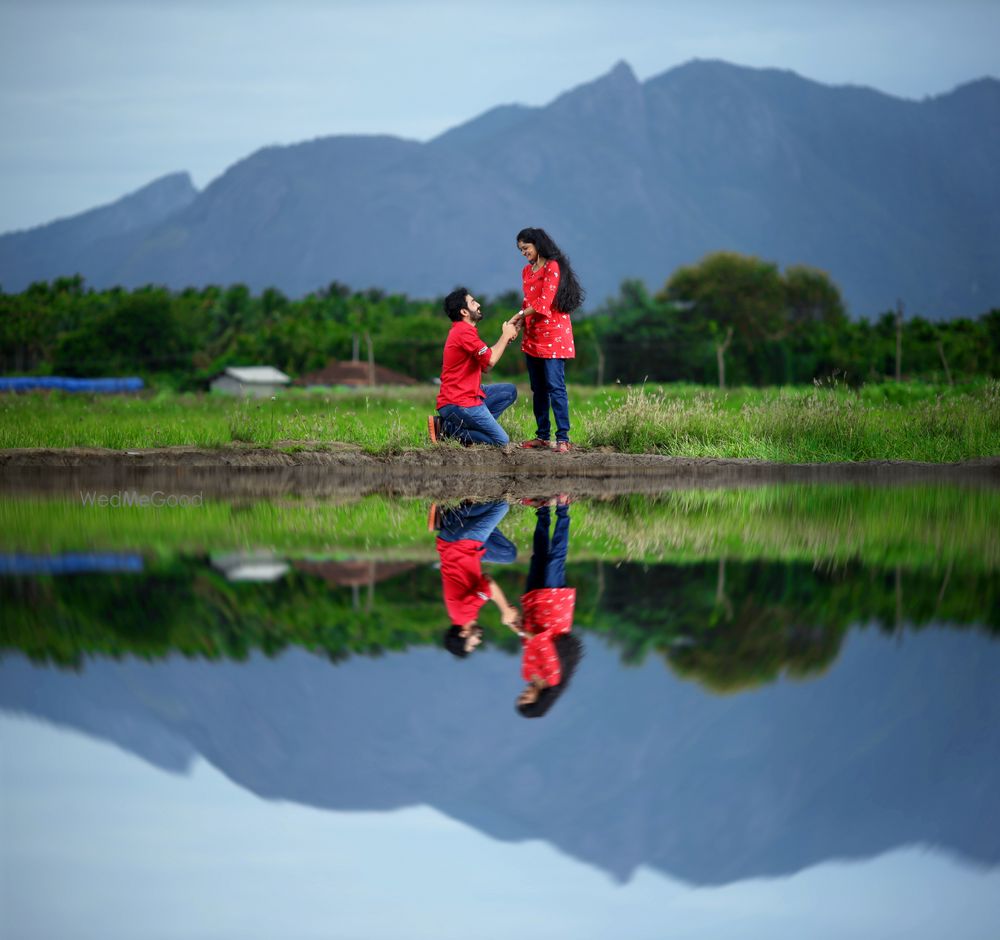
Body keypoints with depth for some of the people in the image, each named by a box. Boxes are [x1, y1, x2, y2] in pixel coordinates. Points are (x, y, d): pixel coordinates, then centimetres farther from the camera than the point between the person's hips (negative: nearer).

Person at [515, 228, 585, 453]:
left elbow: (543, 303, -17)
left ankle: (563, 439, -14)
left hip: (553, 335, -9)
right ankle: (542, 436, 15)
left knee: (555, 387, -13)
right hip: (533, 337, 9)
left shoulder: (552, 267, -10)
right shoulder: (527, 271, 16)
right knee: (538, 389, 10)